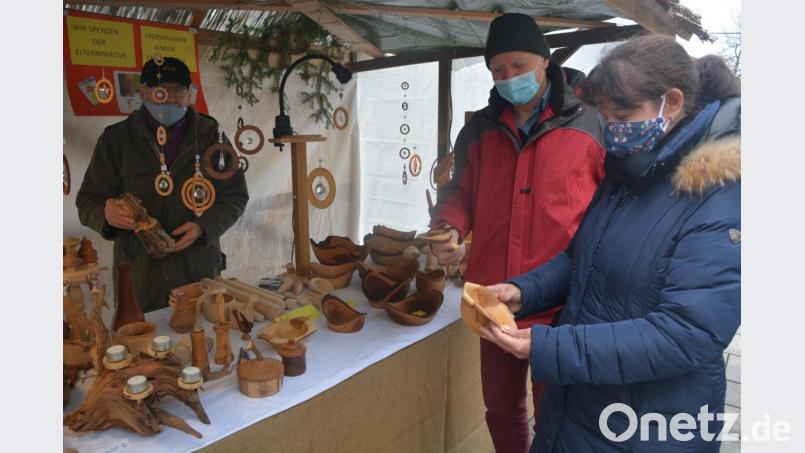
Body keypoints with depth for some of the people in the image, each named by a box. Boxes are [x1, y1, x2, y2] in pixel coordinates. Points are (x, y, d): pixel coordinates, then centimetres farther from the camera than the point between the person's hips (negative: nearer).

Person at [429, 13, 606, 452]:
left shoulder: (590, 124, -2)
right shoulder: (478, 129, 7)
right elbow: (460, 193, 12)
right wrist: (448, 229, -10)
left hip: (564, 303, -3)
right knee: (500, 408, 21)